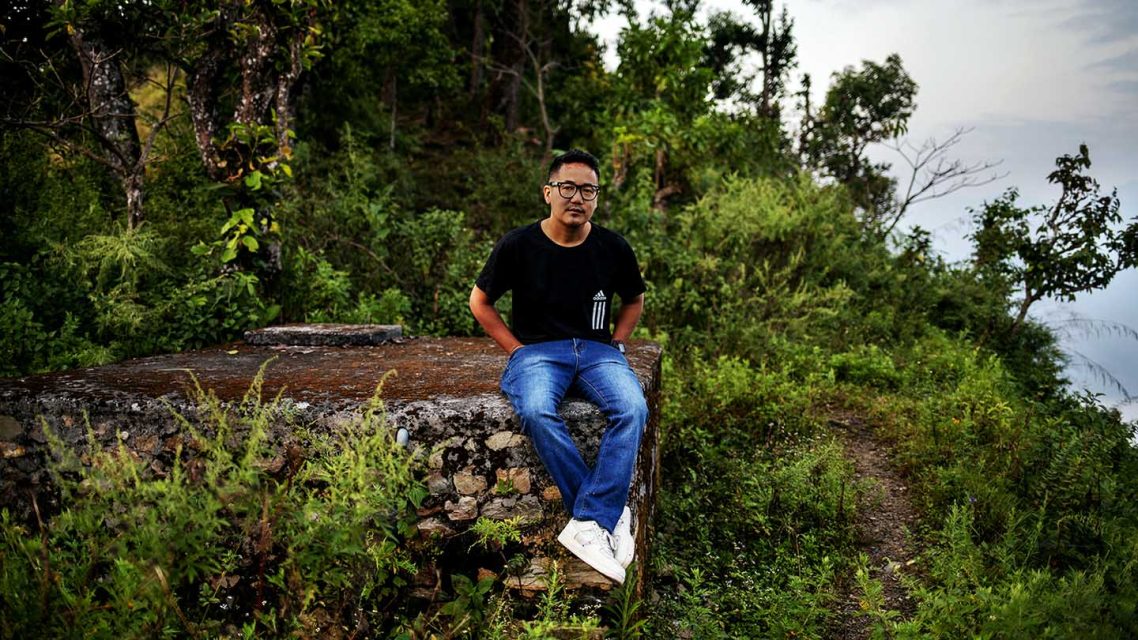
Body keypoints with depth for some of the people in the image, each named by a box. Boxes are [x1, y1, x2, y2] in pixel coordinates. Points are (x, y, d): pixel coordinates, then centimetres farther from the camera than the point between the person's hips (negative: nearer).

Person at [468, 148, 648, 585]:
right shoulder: (519, 246, -3)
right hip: (537, 351, -2)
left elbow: (634, 300, 21)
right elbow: (480, 302, 8)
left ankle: (587, 523, -28)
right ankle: (611, 514, -25)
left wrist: (613, 346, 7)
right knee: (537, 413, -36)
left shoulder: (613, 248, 3)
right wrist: (518, 350, 0)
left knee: (632, 409, -31)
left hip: (598, 350, 2)